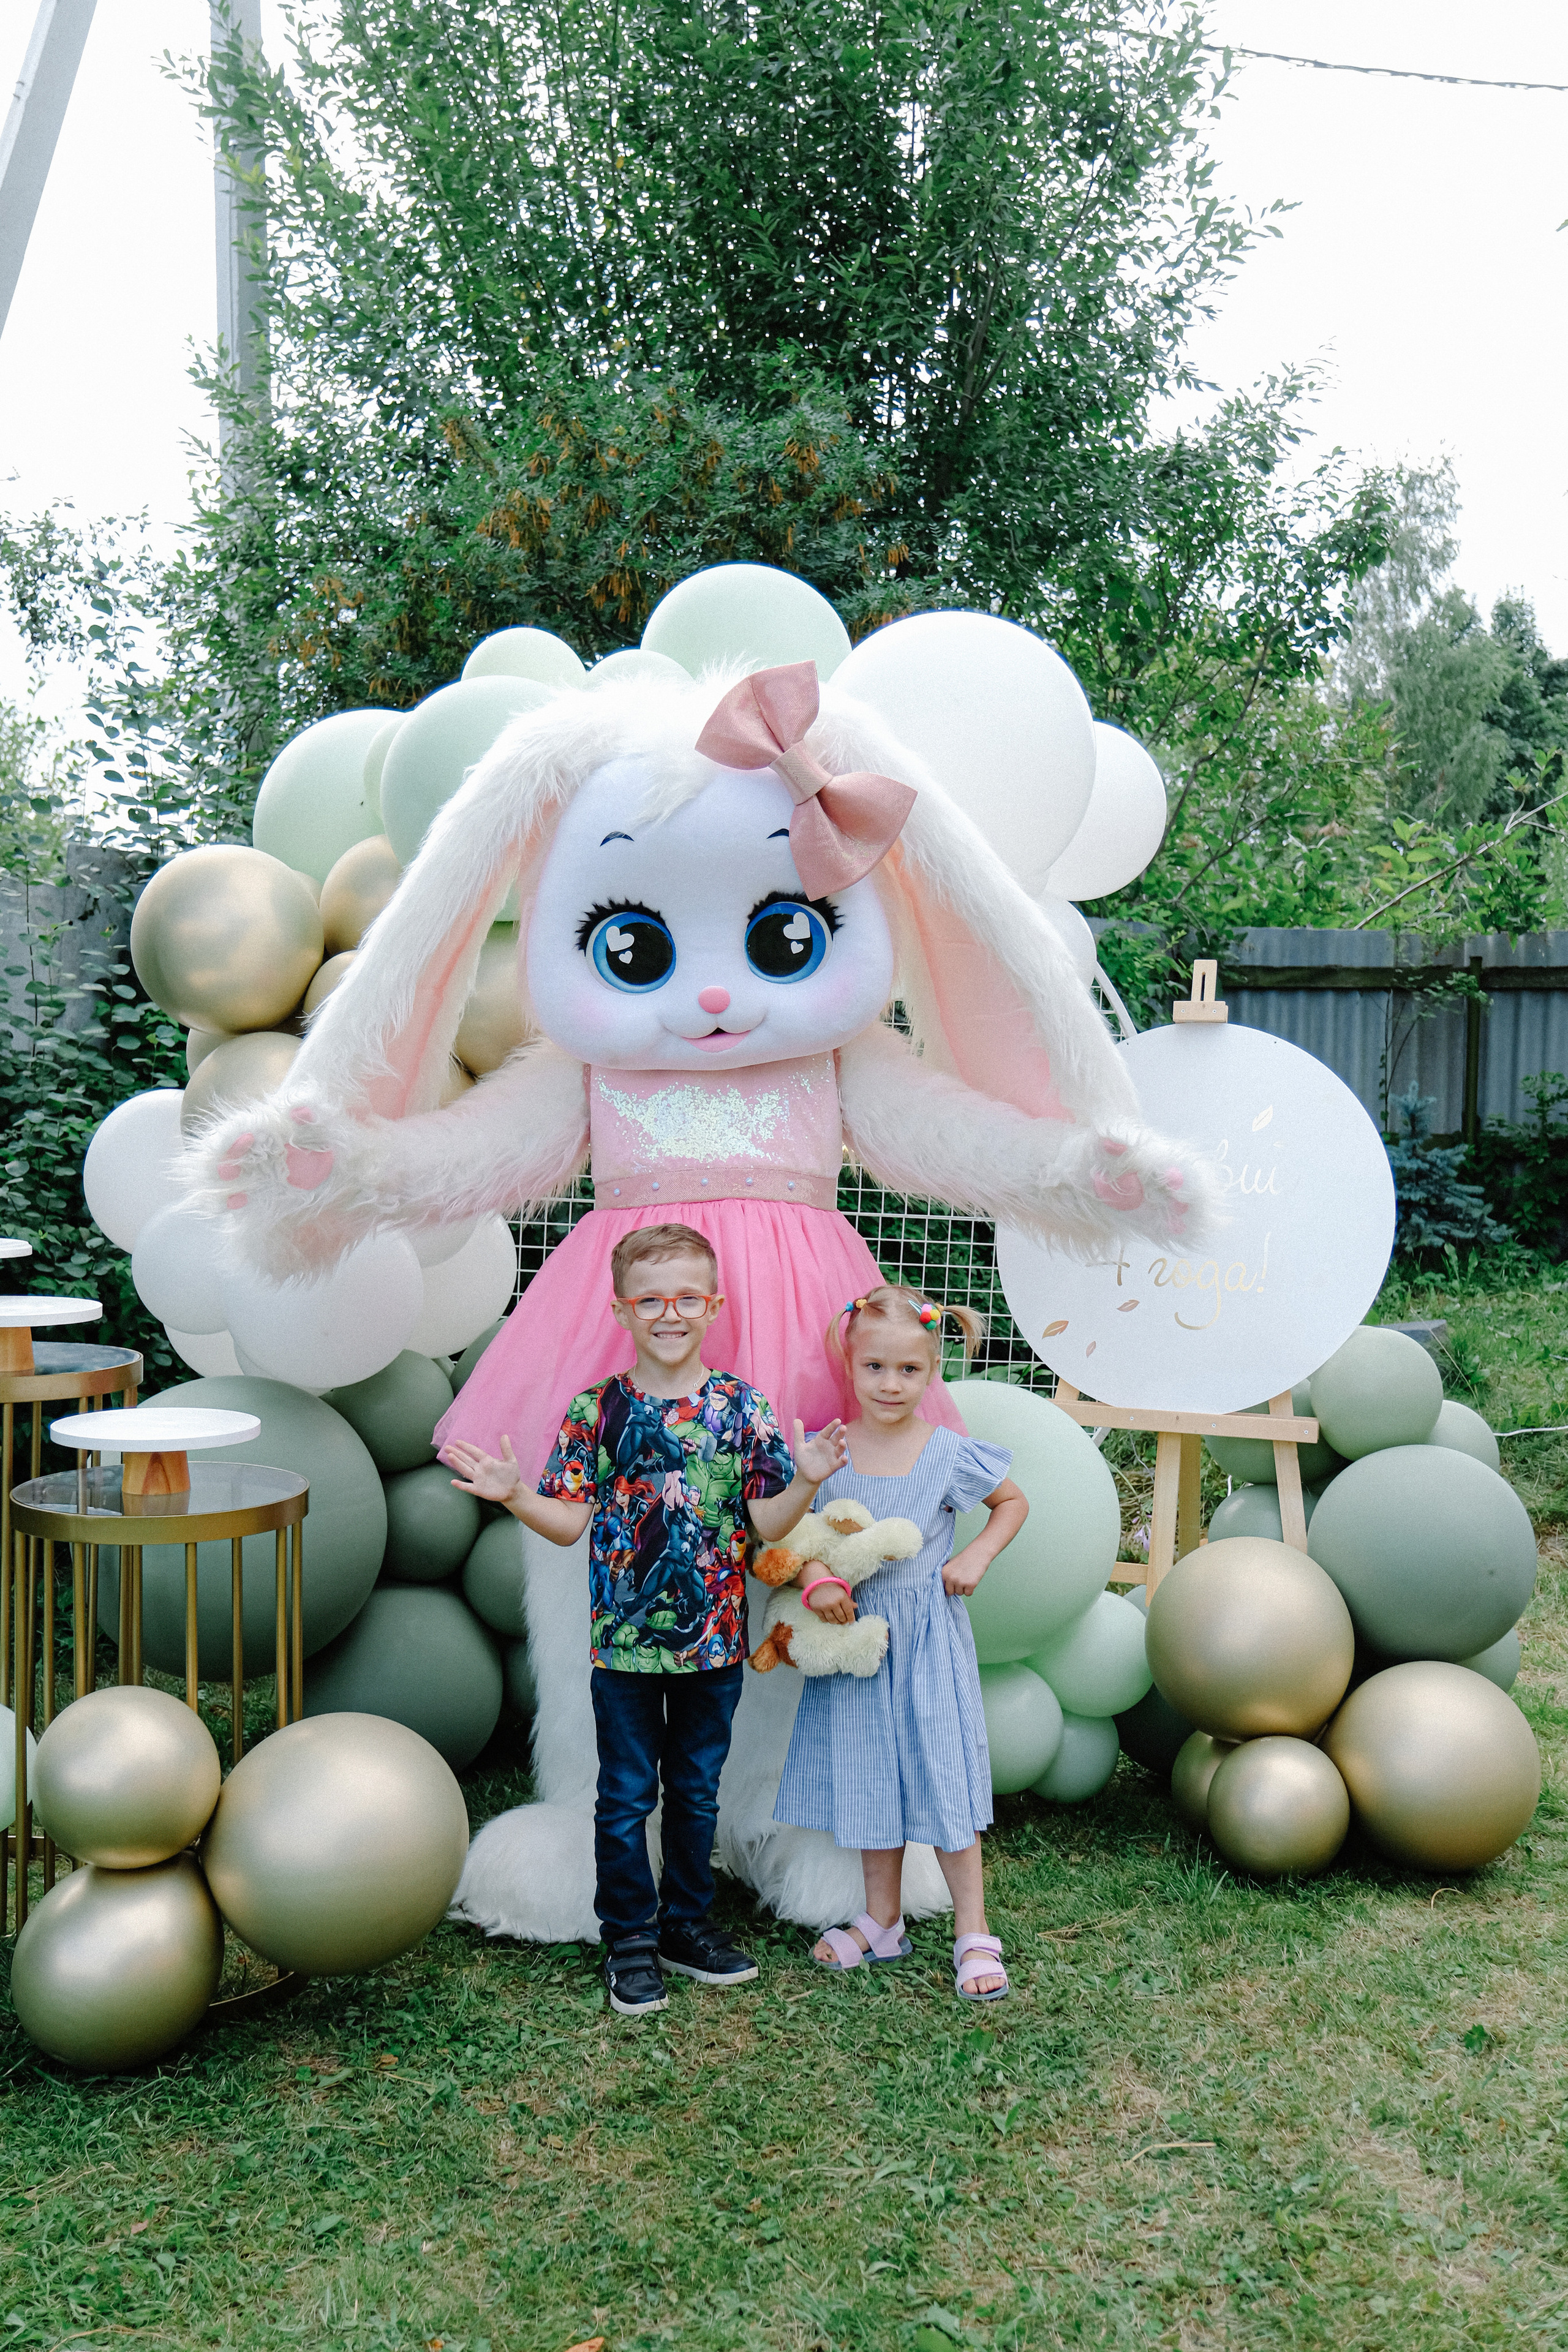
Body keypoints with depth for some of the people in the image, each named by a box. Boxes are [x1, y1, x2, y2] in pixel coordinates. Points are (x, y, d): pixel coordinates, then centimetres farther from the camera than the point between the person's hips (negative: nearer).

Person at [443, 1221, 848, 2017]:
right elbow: (570, 1522, -4)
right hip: (624, 1643, -1)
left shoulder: (741, 1407, -5)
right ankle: (630, 1938, 27)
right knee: (627, 1795, 10)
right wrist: (512, 1495, -19)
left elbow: (768, 1525, -5)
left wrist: (805, 1481, -23)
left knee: (697, 1791, 17)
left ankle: (685, 1924, 35)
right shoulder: (596, 1410, -5)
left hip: (713, 1642, 1)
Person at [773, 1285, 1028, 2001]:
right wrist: (816, 1580, -20)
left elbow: (1013, 1502, 7)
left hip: (928, 1639, -2)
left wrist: (976, 1556, -7)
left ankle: (973, 1934, 13)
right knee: (870, 1775, 13)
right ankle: (882, 1923, 29)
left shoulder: (949, 1454, -9)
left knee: (942, 1778, 0)